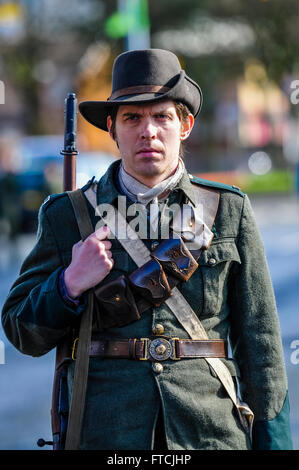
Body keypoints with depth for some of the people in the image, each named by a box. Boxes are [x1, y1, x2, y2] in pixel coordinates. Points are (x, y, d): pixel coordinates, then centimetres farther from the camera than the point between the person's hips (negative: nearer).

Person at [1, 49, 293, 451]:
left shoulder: (229, 211, 9)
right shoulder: (68, 216, 7)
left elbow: (259, 340, 10)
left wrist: (273, 439, 6)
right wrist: (71, 284, -9)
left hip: (210, 433, 1)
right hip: (103, 436, 0)